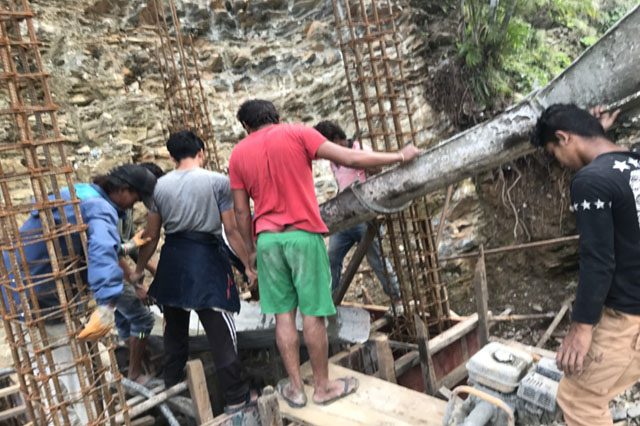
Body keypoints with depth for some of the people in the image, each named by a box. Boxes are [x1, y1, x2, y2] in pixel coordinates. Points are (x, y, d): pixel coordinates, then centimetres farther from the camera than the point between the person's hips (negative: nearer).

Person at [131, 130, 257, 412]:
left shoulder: (159, 186, 7)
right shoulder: (217, 181, -4)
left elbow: (151, 235, 10)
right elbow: (231, 230, -5)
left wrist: (139, 270, 21)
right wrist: (248, 265, 3)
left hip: (173, 260, 5)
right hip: (206, 259, -4)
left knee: (175, 329, 20)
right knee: (220, 331, 1)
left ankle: (172, 389, 35)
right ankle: (236, 397, 8)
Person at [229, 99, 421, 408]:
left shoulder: (238, 154, 9)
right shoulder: (298, 133, -1)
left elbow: (241, 211, 8)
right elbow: (350, 159, -7)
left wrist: (251, 248, 20)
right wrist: (400, 156, 1)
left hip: (267, 239, 3)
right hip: (303, 234, -3)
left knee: (283, 315, 10)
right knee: (312, 314, 4)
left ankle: (295, 388, 19)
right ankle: (322, 387, 17)